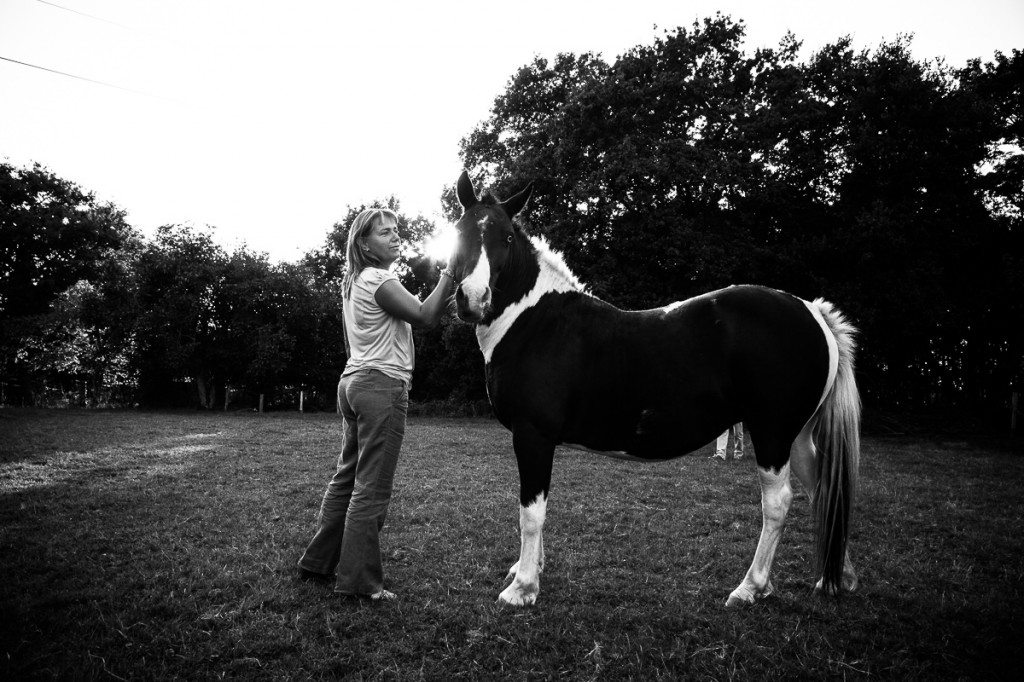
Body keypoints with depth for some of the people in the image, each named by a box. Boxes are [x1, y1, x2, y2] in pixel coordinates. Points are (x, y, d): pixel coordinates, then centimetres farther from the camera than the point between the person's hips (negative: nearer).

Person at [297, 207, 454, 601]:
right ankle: (358, 580, 2)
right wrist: (449, 275, -16)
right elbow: (425, 317, -20)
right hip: (383, 385, -10)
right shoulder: (380, 280, -11)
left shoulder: (354, 282, 18)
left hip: (354, 381, 10)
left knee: (346, 478, 16)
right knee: (372, 489, -4)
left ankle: (318, 563, 25)